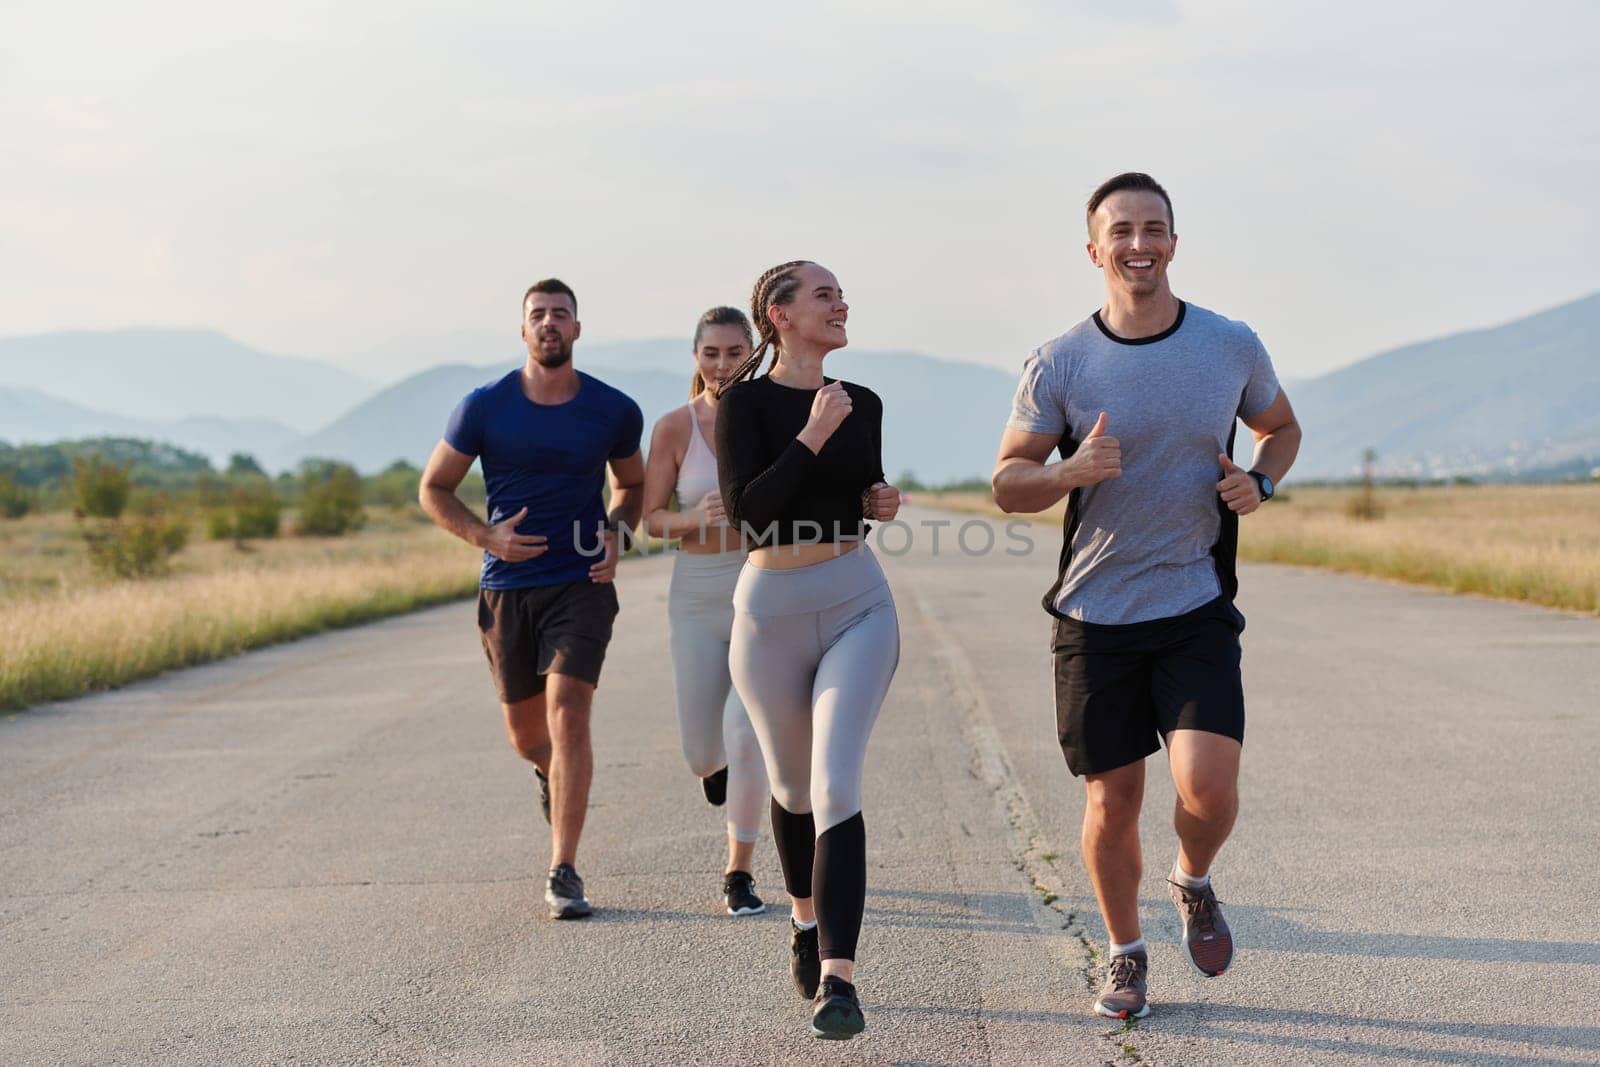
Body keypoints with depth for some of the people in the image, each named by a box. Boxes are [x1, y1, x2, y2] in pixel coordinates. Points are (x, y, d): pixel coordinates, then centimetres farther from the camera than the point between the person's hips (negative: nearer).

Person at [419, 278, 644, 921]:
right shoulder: (485, 408, -4)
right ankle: (552, 774, 51)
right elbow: (433, 489, 5)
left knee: (567, 716, -17)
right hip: (507, 589, 1)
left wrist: (617, 532, -2)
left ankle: (563, 874, -11)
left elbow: (632, 483, 19)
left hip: (581, 585, -1)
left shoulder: (614, 411, 0)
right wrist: (486, 536, -11)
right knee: (526, 735, 12)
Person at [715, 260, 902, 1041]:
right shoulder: (745, 402, -6)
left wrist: (881, 503, 0)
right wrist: (812, 437, -21)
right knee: (793, 787, 16)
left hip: (858, 603, 1)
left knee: (836, 786, -14)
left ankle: (837, 978, -19)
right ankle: (805, 919, 43)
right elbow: (744, 509, -18)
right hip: (772, 608, -1)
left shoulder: (862, 405, 7)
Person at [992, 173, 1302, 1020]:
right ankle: (1125, 953, 30)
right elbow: (1007, 483, 1)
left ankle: (1194, 883, 19)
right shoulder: (1058, 365, -5)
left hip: (1197, 609, 0)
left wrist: (1258, 483, -3)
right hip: (1095, 614, 0)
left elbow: (1281, 427, 19)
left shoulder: (1232, 346, 0)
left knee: (1207, 784, -16)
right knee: (1113, 799, 6)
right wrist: (1073, 470, -20)